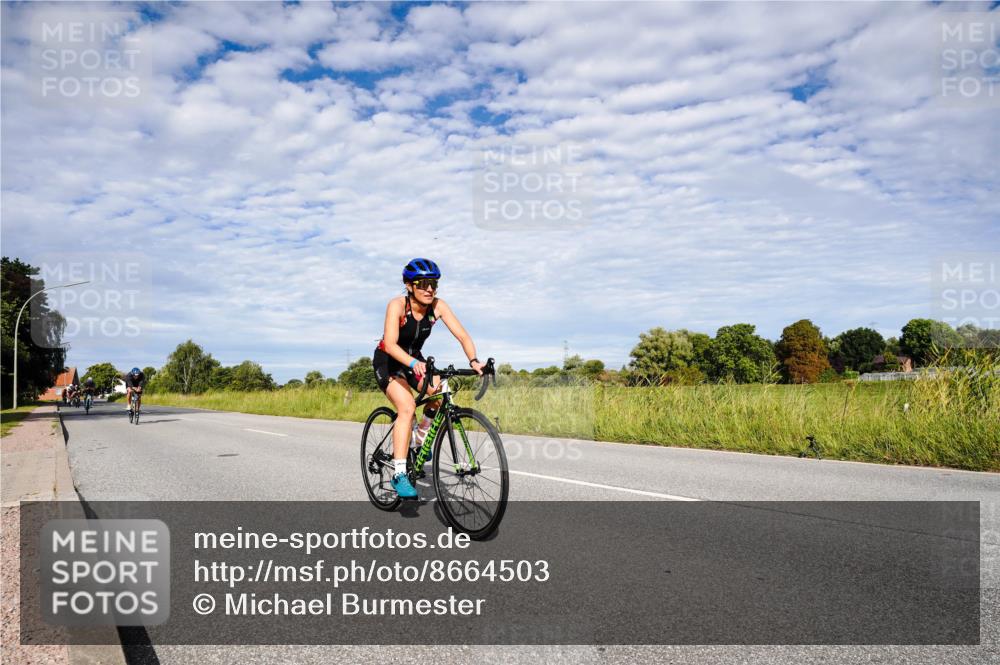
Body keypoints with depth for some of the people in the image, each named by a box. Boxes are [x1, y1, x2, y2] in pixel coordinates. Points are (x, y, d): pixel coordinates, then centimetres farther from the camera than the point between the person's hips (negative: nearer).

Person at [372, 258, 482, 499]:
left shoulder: (438, 306, -16)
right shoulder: (397, 305, -26)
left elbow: (462, 335, -22)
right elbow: (390, 344, -38)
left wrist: (474, 361, -40)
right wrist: (413, 363, -55)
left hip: (415, 359, 4)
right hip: (387, 361, -4)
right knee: (407, 407, -27)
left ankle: (421, 440, 3)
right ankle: (399, 473, -24)